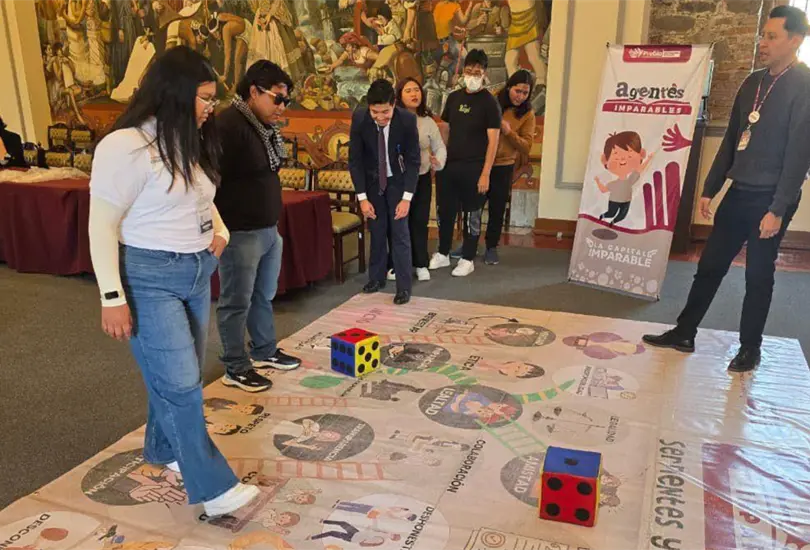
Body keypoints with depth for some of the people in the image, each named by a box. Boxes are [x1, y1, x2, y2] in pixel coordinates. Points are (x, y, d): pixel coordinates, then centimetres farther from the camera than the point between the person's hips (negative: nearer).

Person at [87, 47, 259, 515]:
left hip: (196, 272, 8)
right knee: (180, 384, -5)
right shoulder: (126, 146, -17)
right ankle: (213, 487, 6)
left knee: (179, 377, 18)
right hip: (148, 278, -8)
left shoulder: (191, 142, 8)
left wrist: (219, 230, 2)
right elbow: (102, 225, -16)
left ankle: (164, 450, 40)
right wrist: (112, 297, -18)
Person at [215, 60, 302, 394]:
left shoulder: (265, 126, 12)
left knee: (264, 296, 20)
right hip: (240, 233, -9)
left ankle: (265, 352, 36)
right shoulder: (229, 125, -18)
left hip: (269, 229, 9)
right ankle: (235, 368, 15)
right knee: (237, 302, 3)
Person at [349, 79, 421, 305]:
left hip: (397, 181, -1)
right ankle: (377, 277, 26)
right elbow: (355, 159, -13)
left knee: (400, 232, -3)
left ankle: (404, 286, 5)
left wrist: (406, 197, -20)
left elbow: (413, 160, -16)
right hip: (371, 181, 2)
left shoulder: (407, 119, -24)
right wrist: (362, 197, -15)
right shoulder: (359, 118, -21)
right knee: (376, 231, 9)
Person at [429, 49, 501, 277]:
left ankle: (467, 259, 17)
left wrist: (485, 173, -16)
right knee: (445, 210, 12)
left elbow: (493, 140, -10)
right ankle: (443, 254, 28)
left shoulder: (489, 102, -7)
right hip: (449, 164, 5)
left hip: (473, 168, -5)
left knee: (471, 214, 5)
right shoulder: (454, 97, 9)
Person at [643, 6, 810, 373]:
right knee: (710, 266, 9)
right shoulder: (753, 83, 11)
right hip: (739, 193, 6)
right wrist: (710, 189, 12)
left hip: (769, 199, -6)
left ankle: (750, 348, 20)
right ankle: (684, 334, 19)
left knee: (758, 276, 4)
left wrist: (778, 209, -19)